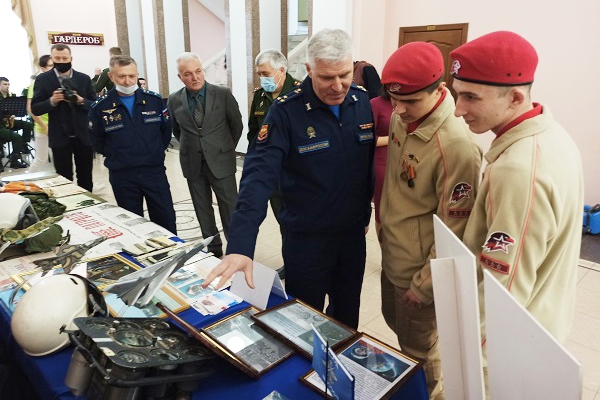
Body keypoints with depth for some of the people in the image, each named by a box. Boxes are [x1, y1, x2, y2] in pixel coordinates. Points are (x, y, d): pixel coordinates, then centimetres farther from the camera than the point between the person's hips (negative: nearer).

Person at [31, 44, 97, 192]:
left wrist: (80, 100, -17)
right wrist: (52, 101, -20)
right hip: (60, 138, -1)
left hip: (84, 136, 2)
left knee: (86, 178, 10)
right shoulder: (42, 79, 0)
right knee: (64, 179, 4)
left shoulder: (84, 78, 4)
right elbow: (35, 109, -2)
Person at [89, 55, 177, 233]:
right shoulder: (100, 107, -4)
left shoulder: (154, 100, 0)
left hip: (155, 171, 1)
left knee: (166, 221, 7)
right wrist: (117, 157, 4)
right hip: (122, 176, 0)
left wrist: (156, 151, 6)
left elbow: (166, 130, 10)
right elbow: (97, 142, 8)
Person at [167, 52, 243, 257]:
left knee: (230, 208, 2)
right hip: (192, 164, 3)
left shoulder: (223, 94, -7)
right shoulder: (174, 100, 0)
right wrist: (191, 148, 13)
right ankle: (213, 249, 26)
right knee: (203, 210, 12)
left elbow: (236, 125, 4)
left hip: (220, 162, -3)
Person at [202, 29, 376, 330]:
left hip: (353, 232, 5)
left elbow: (372, 163, 5)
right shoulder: (286, 111, -18)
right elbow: (259, 175, -28)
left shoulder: (364, 102, -5)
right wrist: (240, 246, -38)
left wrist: (367, 213, 11)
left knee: (347, 316, 25)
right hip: (306, 238, -4)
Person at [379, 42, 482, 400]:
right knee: (396, 322, 28)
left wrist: (424, 286, -14)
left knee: (419, 348, 15)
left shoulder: (457, 146, -29)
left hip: (419, 268, -8)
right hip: (391, 255, 8)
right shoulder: (401, 118, -4)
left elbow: (452, 230, -22)